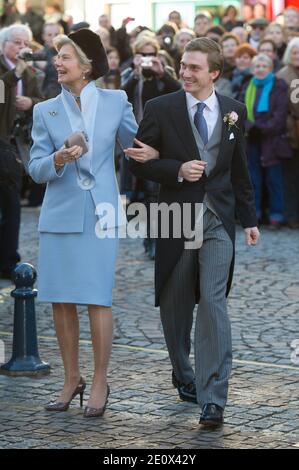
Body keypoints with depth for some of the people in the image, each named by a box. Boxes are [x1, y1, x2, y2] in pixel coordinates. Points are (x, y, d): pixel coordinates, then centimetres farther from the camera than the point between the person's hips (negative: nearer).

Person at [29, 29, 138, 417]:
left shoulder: (115, 102, 2)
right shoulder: (45, 111, 5)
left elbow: (137, 145, 15)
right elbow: (36, 169, 1)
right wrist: (59, 159, -17)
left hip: (99, 213, -2)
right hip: (59, 215, 2)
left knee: (97, 299, -4)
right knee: (61, 301, 6)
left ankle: (100, 384, 7)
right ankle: (71, 380, 19)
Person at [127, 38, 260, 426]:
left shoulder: (234, 111, 5)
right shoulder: (161, 109, -2)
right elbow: (139, 162, -2)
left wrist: (249, 218, 15)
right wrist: (178, 170, -17)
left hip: (218, 220, 0)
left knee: (213, 303, -12)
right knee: (176, 306, 11)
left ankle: (213, 399, -14)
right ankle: (184, 376, 34)